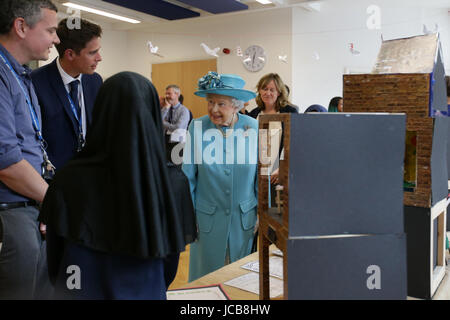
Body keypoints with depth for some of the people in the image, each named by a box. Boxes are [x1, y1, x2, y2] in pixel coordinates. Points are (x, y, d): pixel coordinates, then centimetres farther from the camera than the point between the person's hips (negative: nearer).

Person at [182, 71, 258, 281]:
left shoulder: (253, 128, -6)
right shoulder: (197, 127, -8)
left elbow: (261, 176, 3)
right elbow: (188, 175, -1)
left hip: (245, 217, 1)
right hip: (207, 217, 0)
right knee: (206, 275, 13)